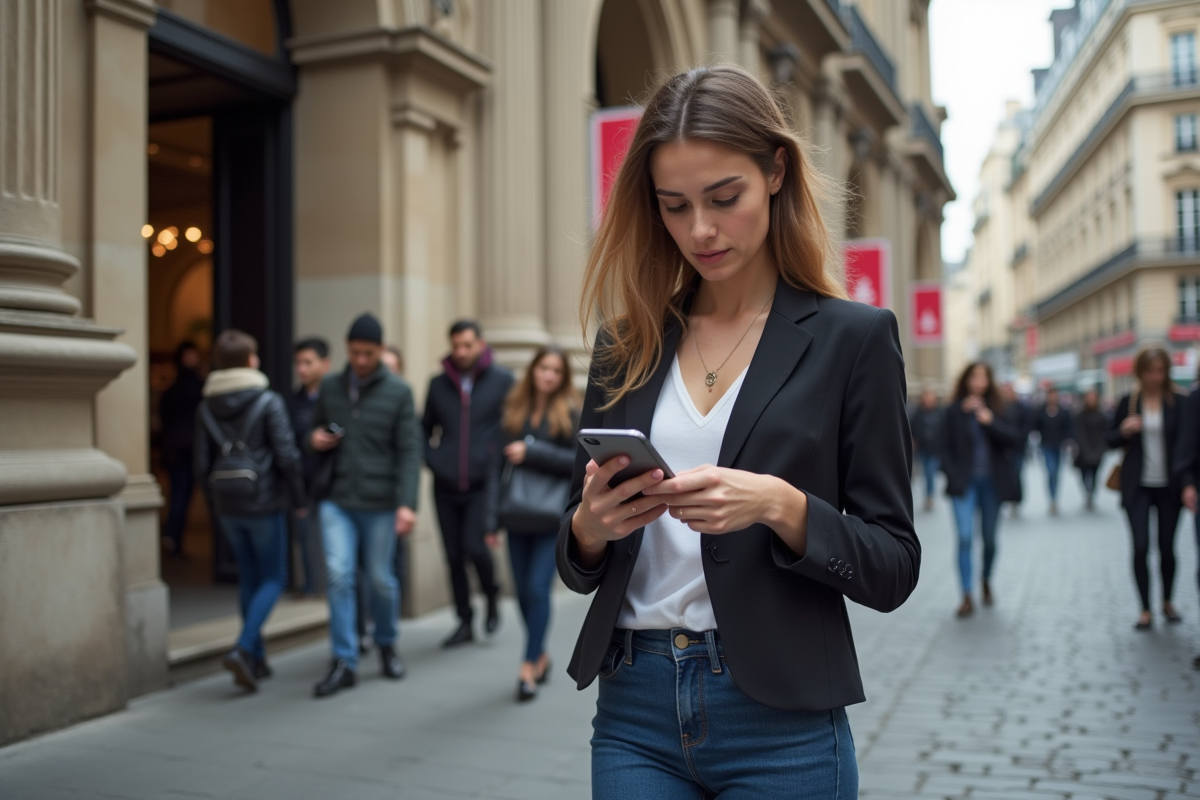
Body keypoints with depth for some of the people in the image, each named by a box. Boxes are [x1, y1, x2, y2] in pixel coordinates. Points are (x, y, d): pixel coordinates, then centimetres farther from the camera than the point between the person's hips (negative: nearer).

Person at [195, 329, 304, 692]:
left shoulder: (207, 408, 3)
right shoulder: (268, 402, -11)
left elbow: (202, 464, 2)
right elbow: (287, 455, -15)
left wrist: (218, 496, 17)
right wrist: (298, 498, -2)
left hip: (227, 507, 5)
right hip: (264, 503, -5)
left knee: (249, 578, 16)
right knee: (273, 579, 6)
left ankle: (257, 659, 20)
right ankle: (243, 649, -12)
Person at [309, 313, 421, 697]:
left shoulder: (398, 391, -2)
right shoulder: (330, 387, 7)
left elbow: (409, 451, -6)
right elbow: (316, 430, 20)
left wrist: (407, 503, -15)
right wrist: (315, 439, -5)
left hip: (380, 503, -2)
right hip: (337, 501, 2)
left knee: (380, 579, 8)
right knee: (338, 575, -8)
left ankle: (387, 644, 32)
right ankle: (345, 662, 2)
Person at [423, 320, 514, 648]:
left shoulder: (503, 381, -1)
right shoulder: (438, 384, 8)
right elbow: (424, 428, 18)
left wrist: (501, 467, -6)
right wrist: (431, 460, 2)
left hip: (484, 483, -3)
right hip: (446, 486, 4)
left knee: (475, 546, -15)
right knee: (454, 556, 7)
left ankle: (492, 596, 16)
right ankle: (464, 622, 21)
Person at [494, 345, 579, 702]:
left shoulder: (570, 412, -2)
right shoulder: (513, 409, 7)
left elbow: (577, 460, -10)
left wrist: (531, 454, -16)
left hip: (553, 516, -4)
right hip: (517, 515, 4)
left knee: (538, 588, -8)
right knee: (523, 590, 10)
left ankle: (528, 667, 0)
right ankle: (541, 654, 29)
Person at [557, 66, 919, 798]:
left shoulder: (853, 336, -5)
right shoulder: (627, 343, 4)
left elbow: (893, 570, -5)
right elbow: (580, 568, 9)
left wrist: (782, 506, -22)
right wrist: (588, 526, -13)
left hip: (780, 722, -2)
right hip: (634, 713, 3)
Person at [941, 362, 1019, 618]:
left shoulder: (996, 410, 5)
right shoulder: (955, 412, 2)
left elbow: (1014, 439, -6)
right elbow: (946, 446, 5)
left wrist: (990, 421, -20)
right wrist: (952, 475, -7)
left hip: (991, 482, 2)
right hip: (964, 482, -2)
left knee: (990, 539, 11)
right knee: (965, 537, -14)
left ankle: (986, 582, 37)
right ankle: (967, 596, -10)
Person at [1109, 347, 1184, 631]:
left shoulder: (1178, 403, -1)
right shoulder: (1128, 402, 3)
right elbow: (1111, 440, 9)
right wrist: (1124, 430, -13)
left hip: (1169, 486, 0)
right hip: (1138, 486, 0)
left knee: (1167, 546, 8)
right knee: (1141, 546, -6)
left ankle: (1167, 602, 29)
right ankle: (1145, 610, 4)